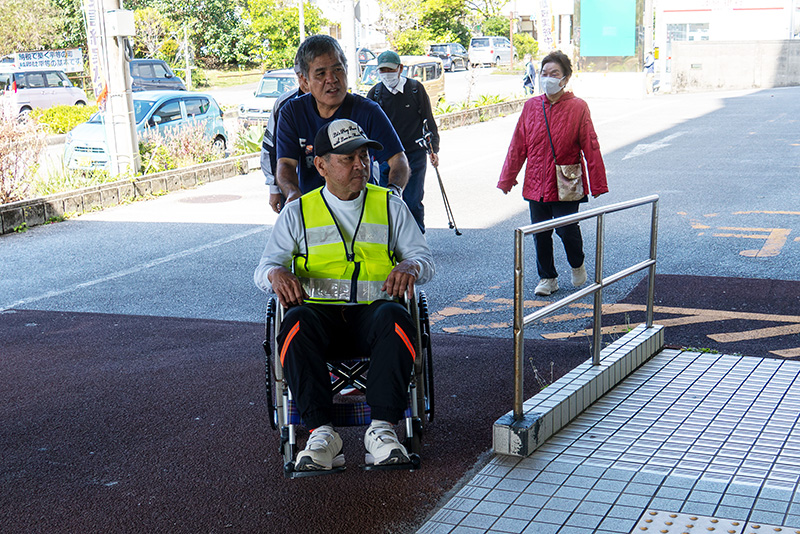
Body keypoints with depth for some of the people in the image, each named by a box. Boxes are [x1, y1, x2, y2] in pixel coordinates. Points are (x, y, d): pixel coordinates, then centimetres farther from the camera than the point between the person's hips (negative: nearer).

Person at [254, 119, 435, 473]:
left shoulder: (390, 205, 17)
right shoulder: (297, 212, 15)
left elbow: (424, 257, 12)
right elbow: (264, 269, 10)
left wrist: (410, 265, -14)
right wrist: (277, 274, -17)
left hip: (373, 309, 0)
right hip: (319, 311, 0)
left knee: (395, 319, -35)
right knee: (296, 324, -35)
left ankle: (382, 429, -35)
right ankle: (321, 433, -34)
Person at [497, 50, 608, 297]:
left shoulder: (577, 108, -4)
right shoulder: (531, 106, 5)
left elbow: (591, 148, -4)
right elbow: (517, 146, 10)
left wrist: (598, 184, -6)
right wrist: (507, 179, 12)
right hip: (536, 184, 4)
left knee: (567, 230, -5)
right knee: (540, 233, 7)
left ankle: (577, 264, 27)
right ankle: (547, 278, 26)